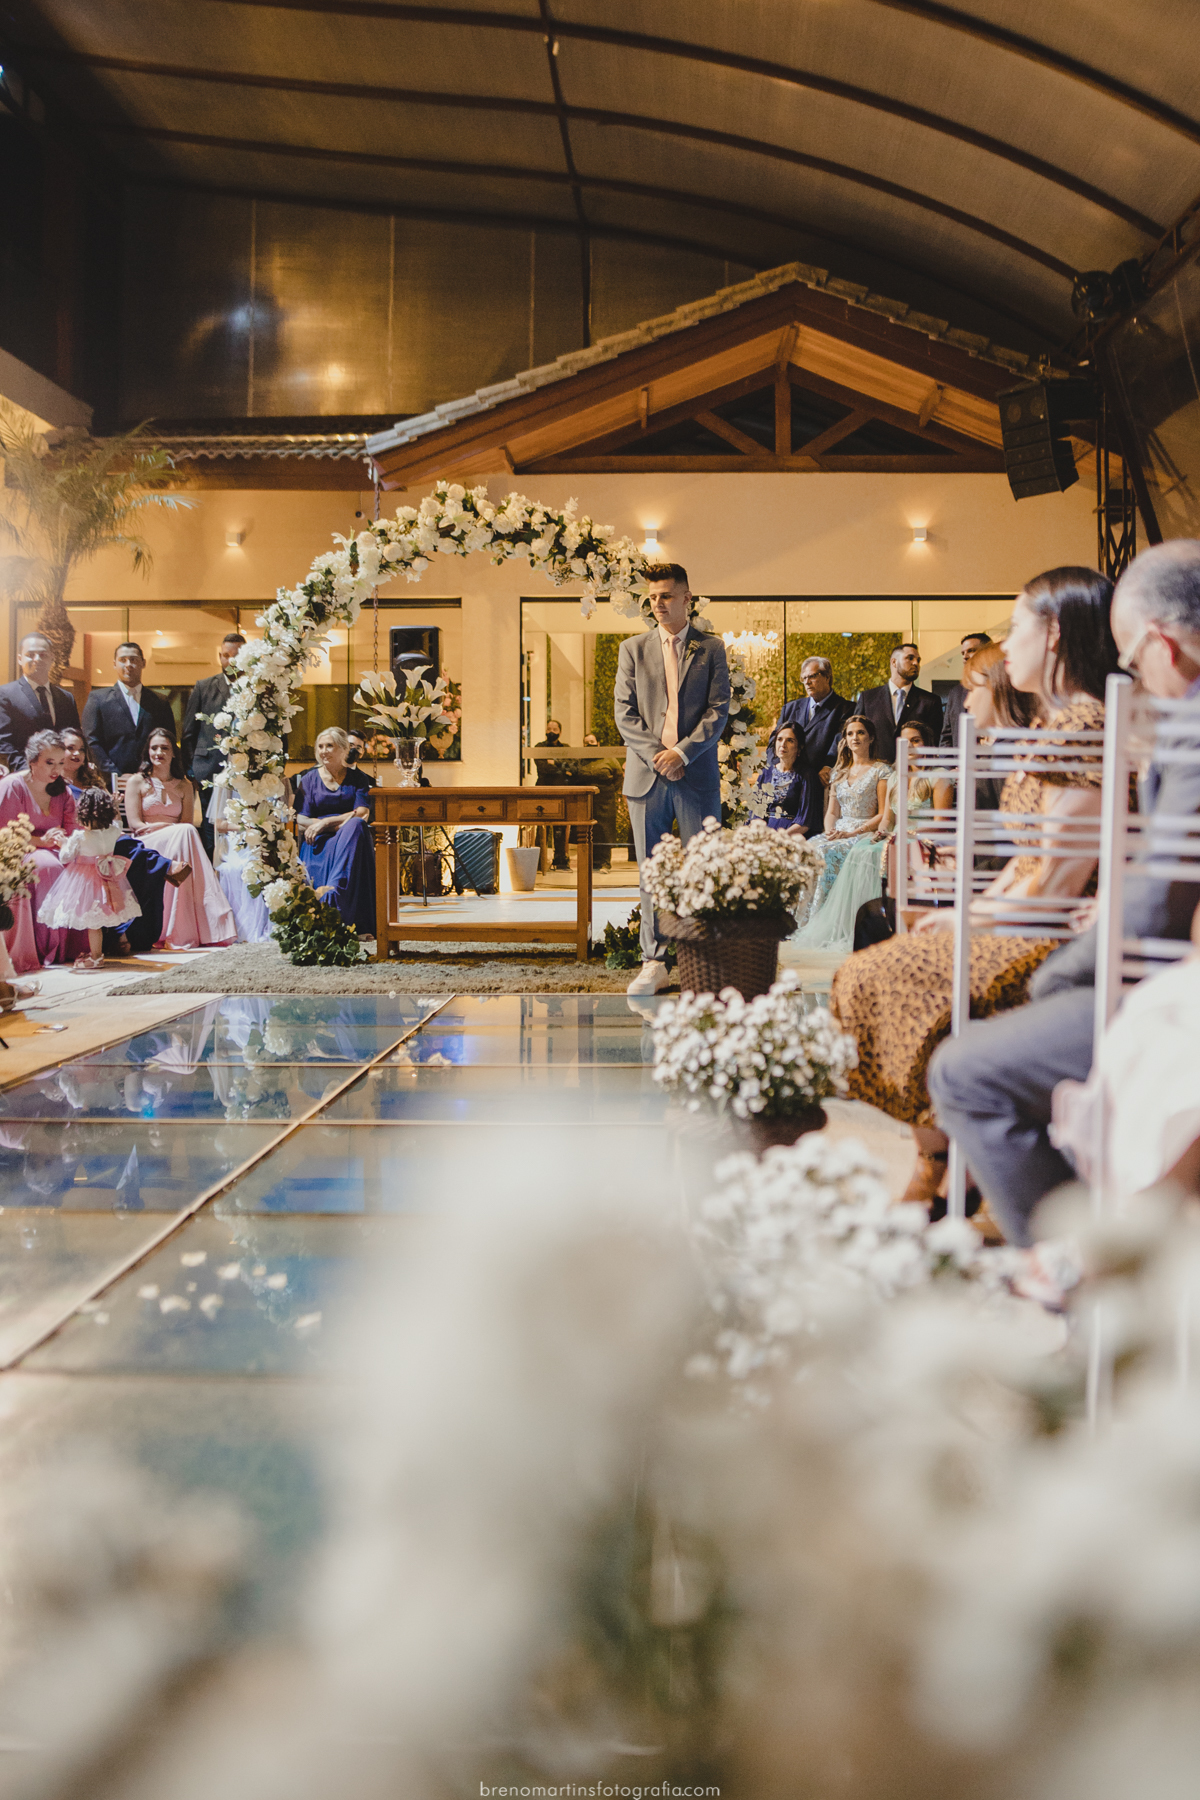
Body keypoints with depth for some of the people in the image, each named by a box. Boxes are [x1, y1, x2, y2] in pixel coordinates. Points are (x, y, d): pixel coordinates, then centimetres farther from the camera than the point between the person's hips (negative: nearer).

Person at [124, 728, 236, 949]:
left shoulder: (184, 786, 17)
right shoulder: (137, 782, 7)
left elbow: (188, 823, 7)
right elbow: (135, 825, -4)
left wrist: (156, 826, -12)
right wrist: (171, 828, -14)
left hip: (177, 843, 3)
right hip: (147, 848, -3)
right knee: (184, 832, -31)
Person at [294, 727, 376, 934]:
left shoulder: (357, 778, 13)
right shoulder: (309, 779, 12)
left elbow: (362, 815, -1)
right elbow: (301, 822, 1)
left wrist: (325, 822, -14)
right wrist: (344, 822, -13)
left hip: (351, 839, 1)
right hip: (319, 841, -1)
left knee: (356, 827, -34)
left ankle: (333, 890, -46)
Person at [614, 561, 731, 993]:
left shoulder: (711, 648, 6)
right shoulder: (633, 649, 10)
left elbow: (718, 710, -1)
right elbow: (623, 712, 4)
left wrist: (682, 752, -12)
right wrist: (655, 755, -9)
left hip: (697, 775, -1)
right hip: (646, 776, 2)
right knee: (651, 872, 4)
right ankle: (654, 963, 9)